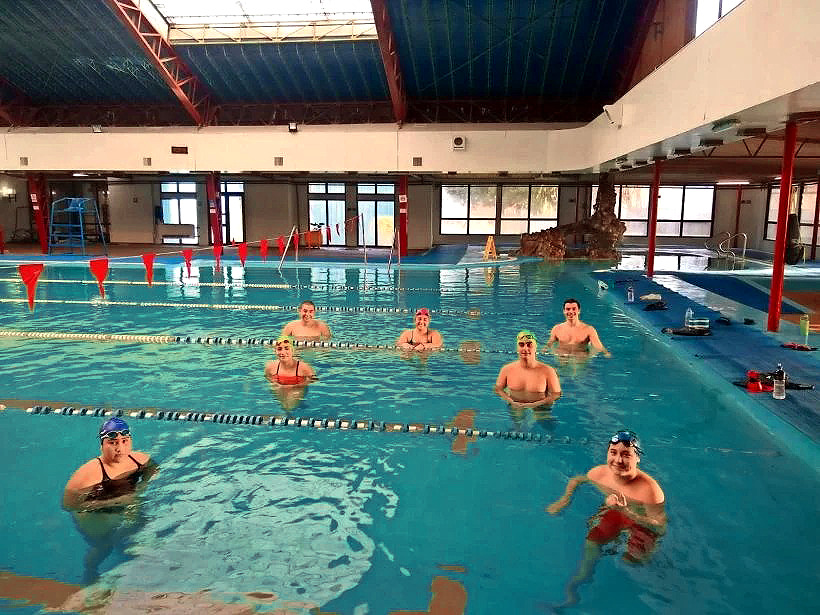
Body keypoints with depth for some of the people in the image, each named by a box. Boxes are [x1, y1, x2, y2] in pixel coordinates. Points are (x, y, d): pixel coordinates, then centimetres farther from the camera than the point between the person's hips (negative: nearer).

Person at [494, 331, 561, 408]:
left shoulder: (548, 371, -5)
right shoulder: (507, 369, 1)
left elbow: (556, 394, -2)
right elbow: (498, 389, 11)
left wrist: (535, 404, -15)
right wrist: (511, 401, -8)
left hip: (539, 410, 0)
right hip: (514, 408, 1)